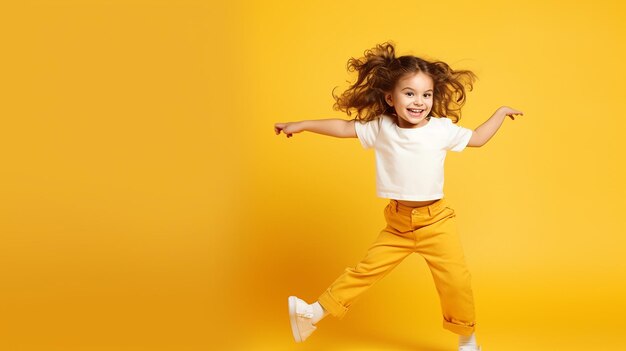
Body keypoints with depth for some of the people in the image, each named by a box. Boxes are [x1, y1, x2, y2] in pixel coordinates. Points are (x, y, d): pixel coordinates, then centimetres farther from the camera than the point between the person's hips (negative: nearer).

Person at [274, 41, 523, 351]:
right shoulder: (380, 128, -5)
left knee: (455, 279, -1)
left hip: (436, 220, 0)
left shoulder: (442, 129, -6)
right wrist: (302, 124, 4)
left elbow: (477, 138, 11)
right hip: (397, 222, 1)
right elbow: (345, 127, 2)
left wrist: (500, 112, 10)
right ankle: (316, 313, 19)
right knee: (366, 269, 5)